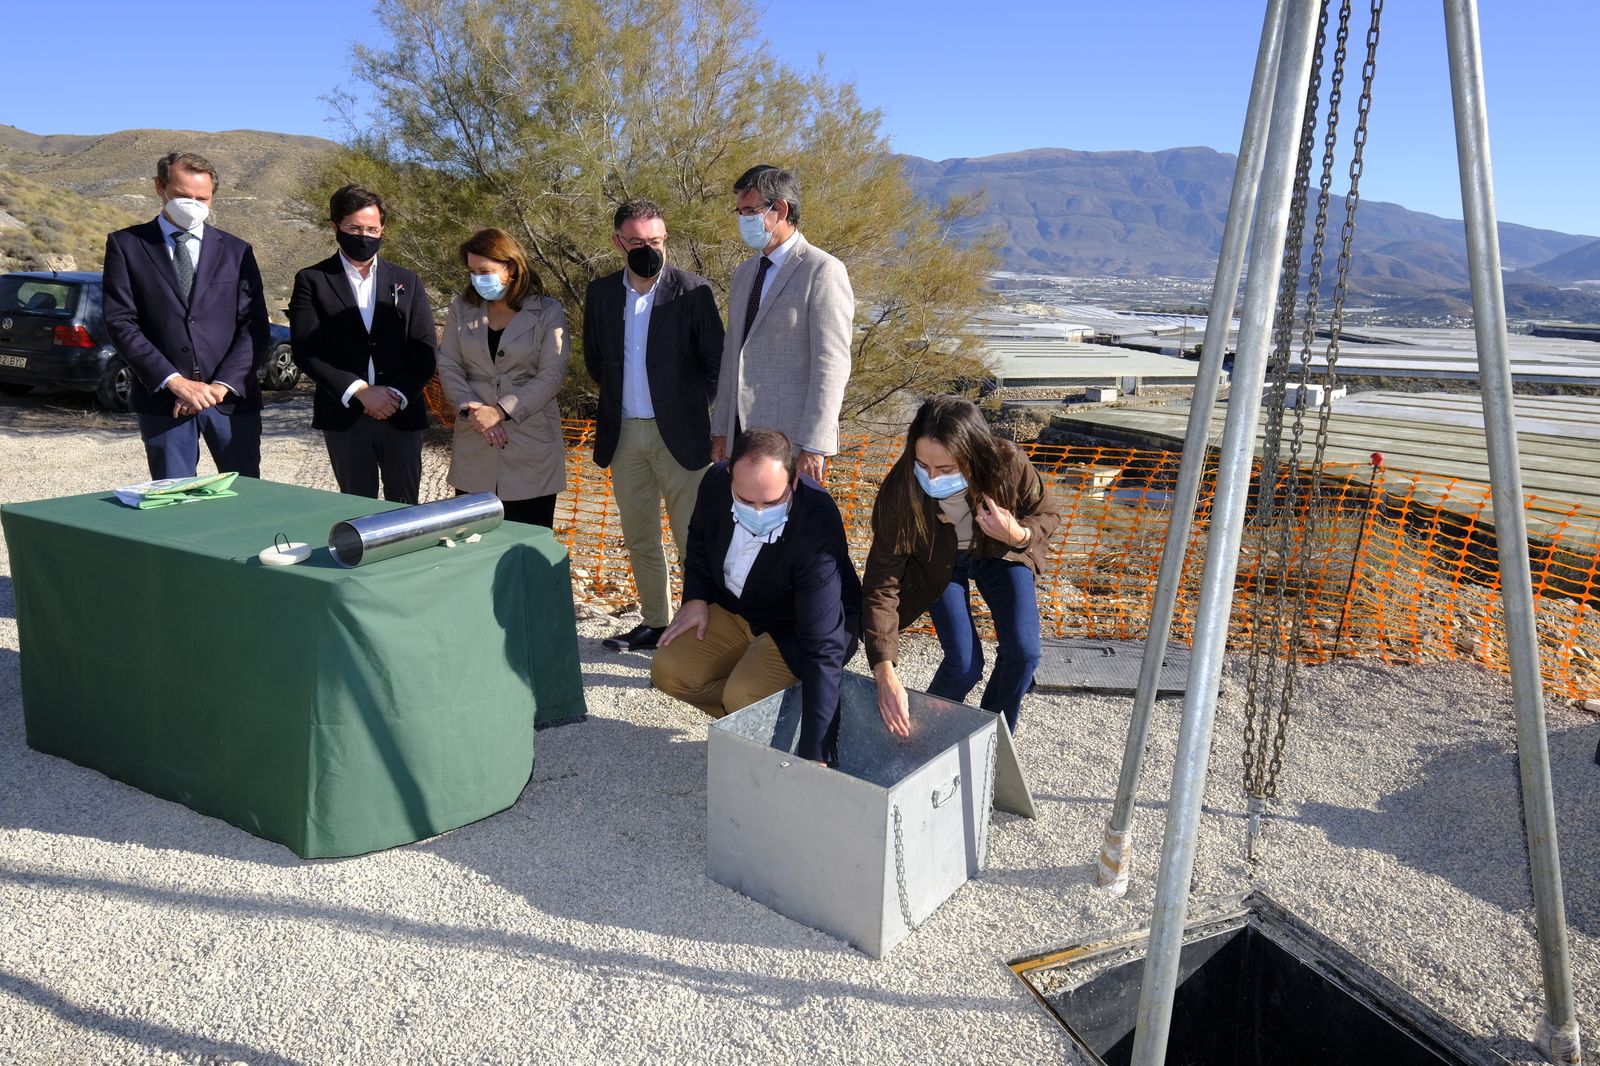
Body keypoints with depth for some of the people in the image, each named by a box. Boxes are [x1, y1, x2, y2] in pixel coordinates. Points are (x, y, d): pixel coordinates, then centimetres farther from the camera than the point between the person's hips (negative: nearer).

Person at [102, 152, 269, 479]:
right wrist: (174, 381, -14)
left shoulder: (237, 251, 11)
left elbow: (255, 326, 3)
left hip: (232, 396, 1)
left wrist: (223, 385, -10)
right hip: (162, 400, -1)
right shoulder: (125, 245, 7)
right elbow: (121, 322, -2)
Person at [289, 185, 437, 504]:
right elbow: (306, 351, -5)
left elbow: (424, 351, 5)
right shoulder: (312, 281, 5)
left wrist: (397, 395, -10)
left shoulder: (407, 282, 11)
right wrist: (360, 391, -15)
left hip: (403, 415, 1)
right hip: (344, 417, -1)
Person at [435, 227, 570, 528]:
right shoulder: (462, 309, 9)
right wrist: (471, 408, -11)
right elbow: (448, 366, 6)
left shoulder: (548, 313, -2)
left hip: (531, 446, -3)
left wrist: (501, 410, -15)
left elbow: (551, 375, -9)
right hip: (474, 444, 3)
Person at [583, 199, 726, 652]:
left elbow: (717, 362, -2)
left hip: (678, 433, -5)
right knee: (639, 539, 13)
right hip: (623, 434, 5)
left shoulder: (692, 291, -7)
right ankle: (654, 623, 25)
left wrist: (689, 406, 4)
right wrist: (620, 399, 13)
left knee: (693, 538, -2)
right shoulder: (601, 293, 6)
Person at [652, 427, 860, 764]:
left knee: (743, 696, -27)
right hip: (734, 609, 6)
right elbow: (699, 538, 8)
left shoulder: (817, 531, -37)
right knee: (669, 671, -9)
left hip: (795, 628, -6)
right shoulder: (716, 483, -20)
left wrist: (814, 755, -41)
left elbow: (823, 648, -39)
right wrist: (696, 597, -6)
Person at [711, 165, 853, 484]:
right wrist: (721, 430, 15)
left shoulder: (823, 271, -8)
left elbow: (831, 365, -14)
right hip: (742, 434, 7)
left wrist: (814, 446, -18)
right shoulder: (743, 272, 17)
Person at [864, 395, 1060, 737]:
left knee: (1023, 653, -11)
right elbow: (881, 583, -33)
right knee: (964, 664, -15)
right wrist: (885, 672, -42)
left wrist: (1018, 535, -37)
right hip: (940, 564, -1)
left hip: (1000, 553, 2)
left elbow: (1046, 514, -12)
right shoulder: (901, 490, -37)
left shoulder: (1009, 465, -35)